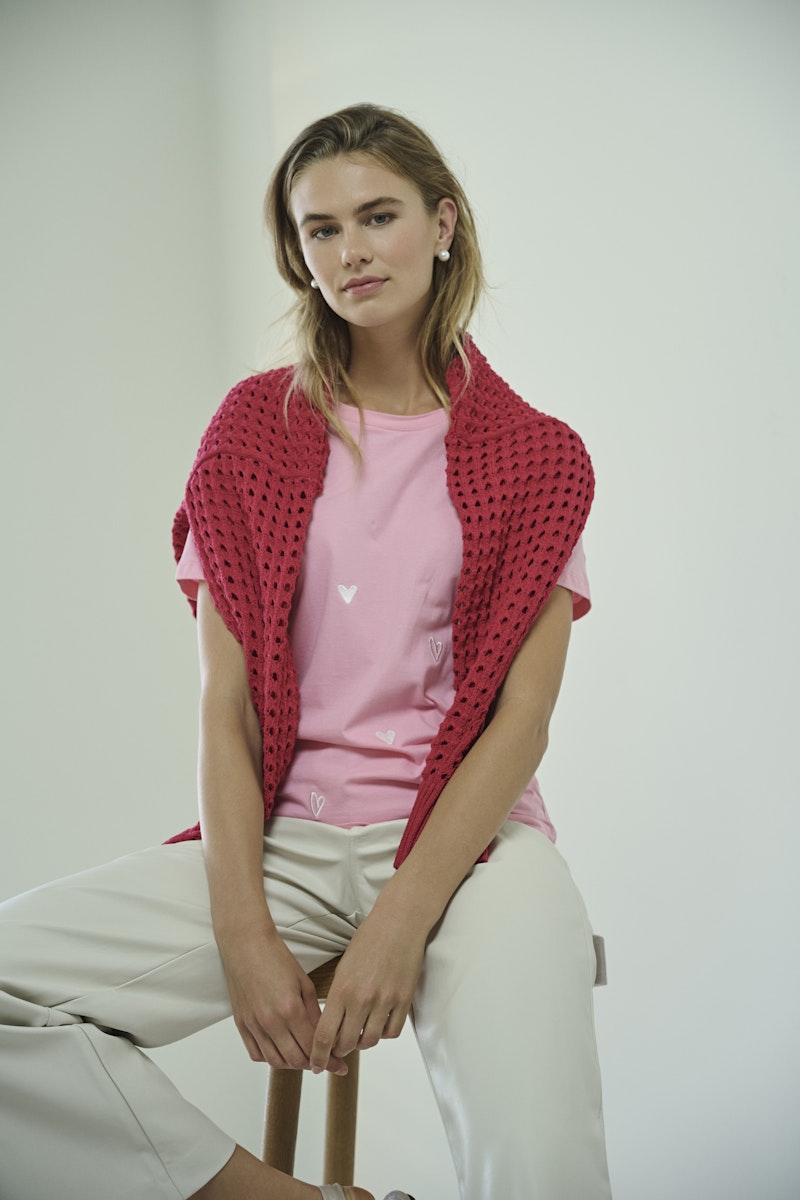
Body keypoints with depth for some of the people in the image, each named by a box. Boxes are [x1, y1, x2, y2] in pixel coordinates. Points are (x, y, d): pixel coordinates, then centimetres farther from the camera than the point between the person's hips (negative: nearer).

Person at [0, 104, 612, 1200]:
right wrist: (243, 932, -12)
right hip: (279, 832, 3)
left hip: (466, 829, -2)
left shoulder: (536, 459, 6)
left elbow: (521, 721, -2)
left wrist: (404, 919, -17)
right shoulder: (257, 429, 9)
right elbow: (226, 701, 2)